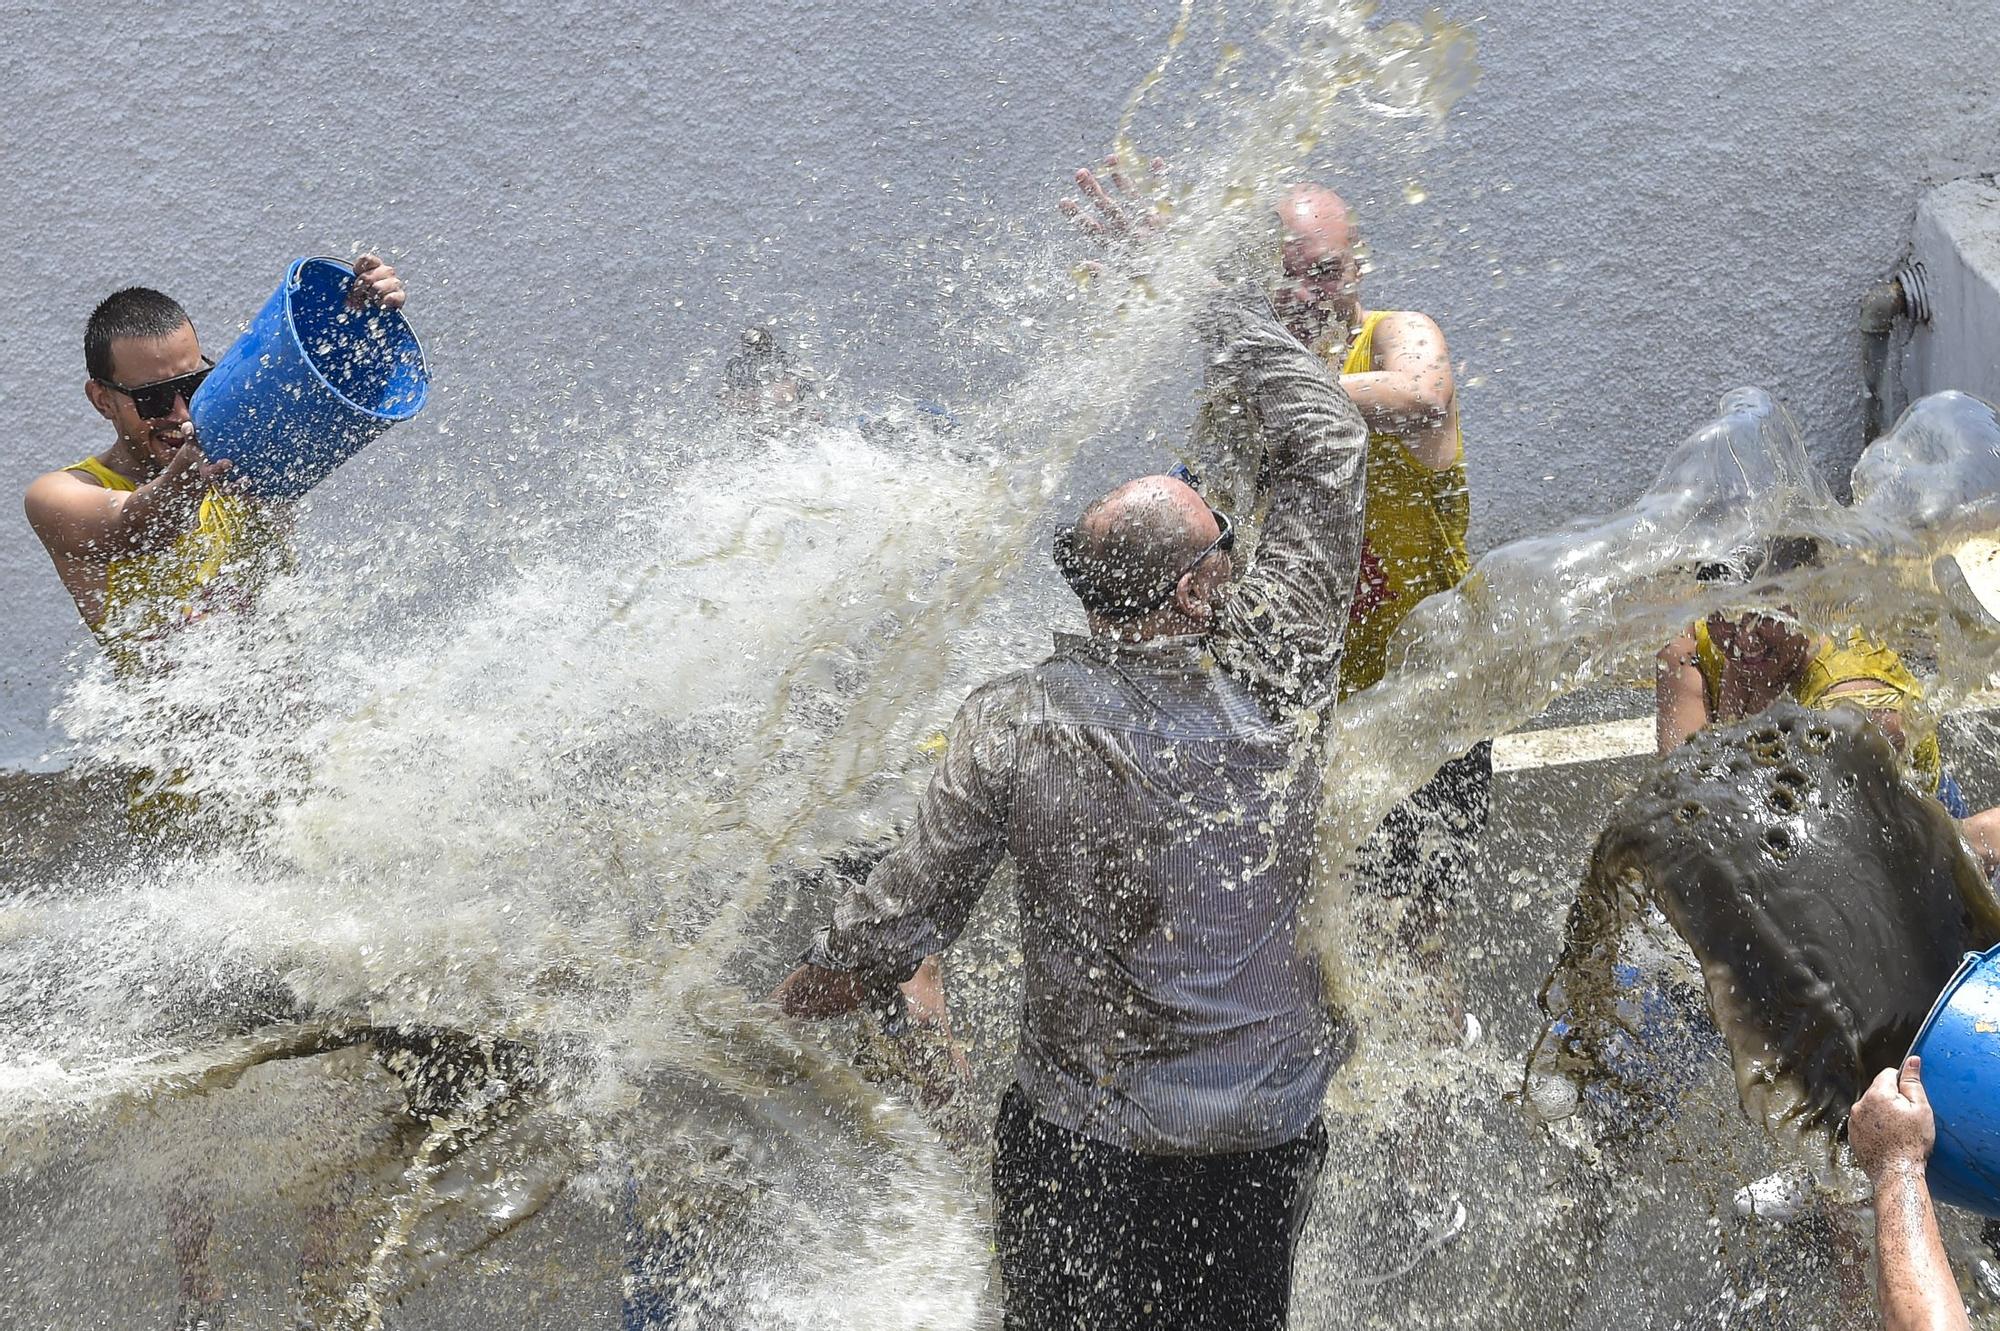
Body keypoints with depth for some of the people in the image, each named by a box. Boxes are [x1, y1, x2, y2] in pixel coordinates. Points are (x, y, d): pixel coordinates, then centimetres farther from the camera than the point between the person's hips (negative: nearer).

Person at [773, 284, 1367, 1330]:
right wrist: (1237, 318, 10)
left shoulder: (1008, 726, -17)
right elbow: (1327, 448, -3)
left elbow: (911, 908, -8)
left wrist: (803, 989, 12)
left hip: (1074, 1137, -1)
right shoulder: (1272, 667, -15)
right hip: (1264, 1133, 1)